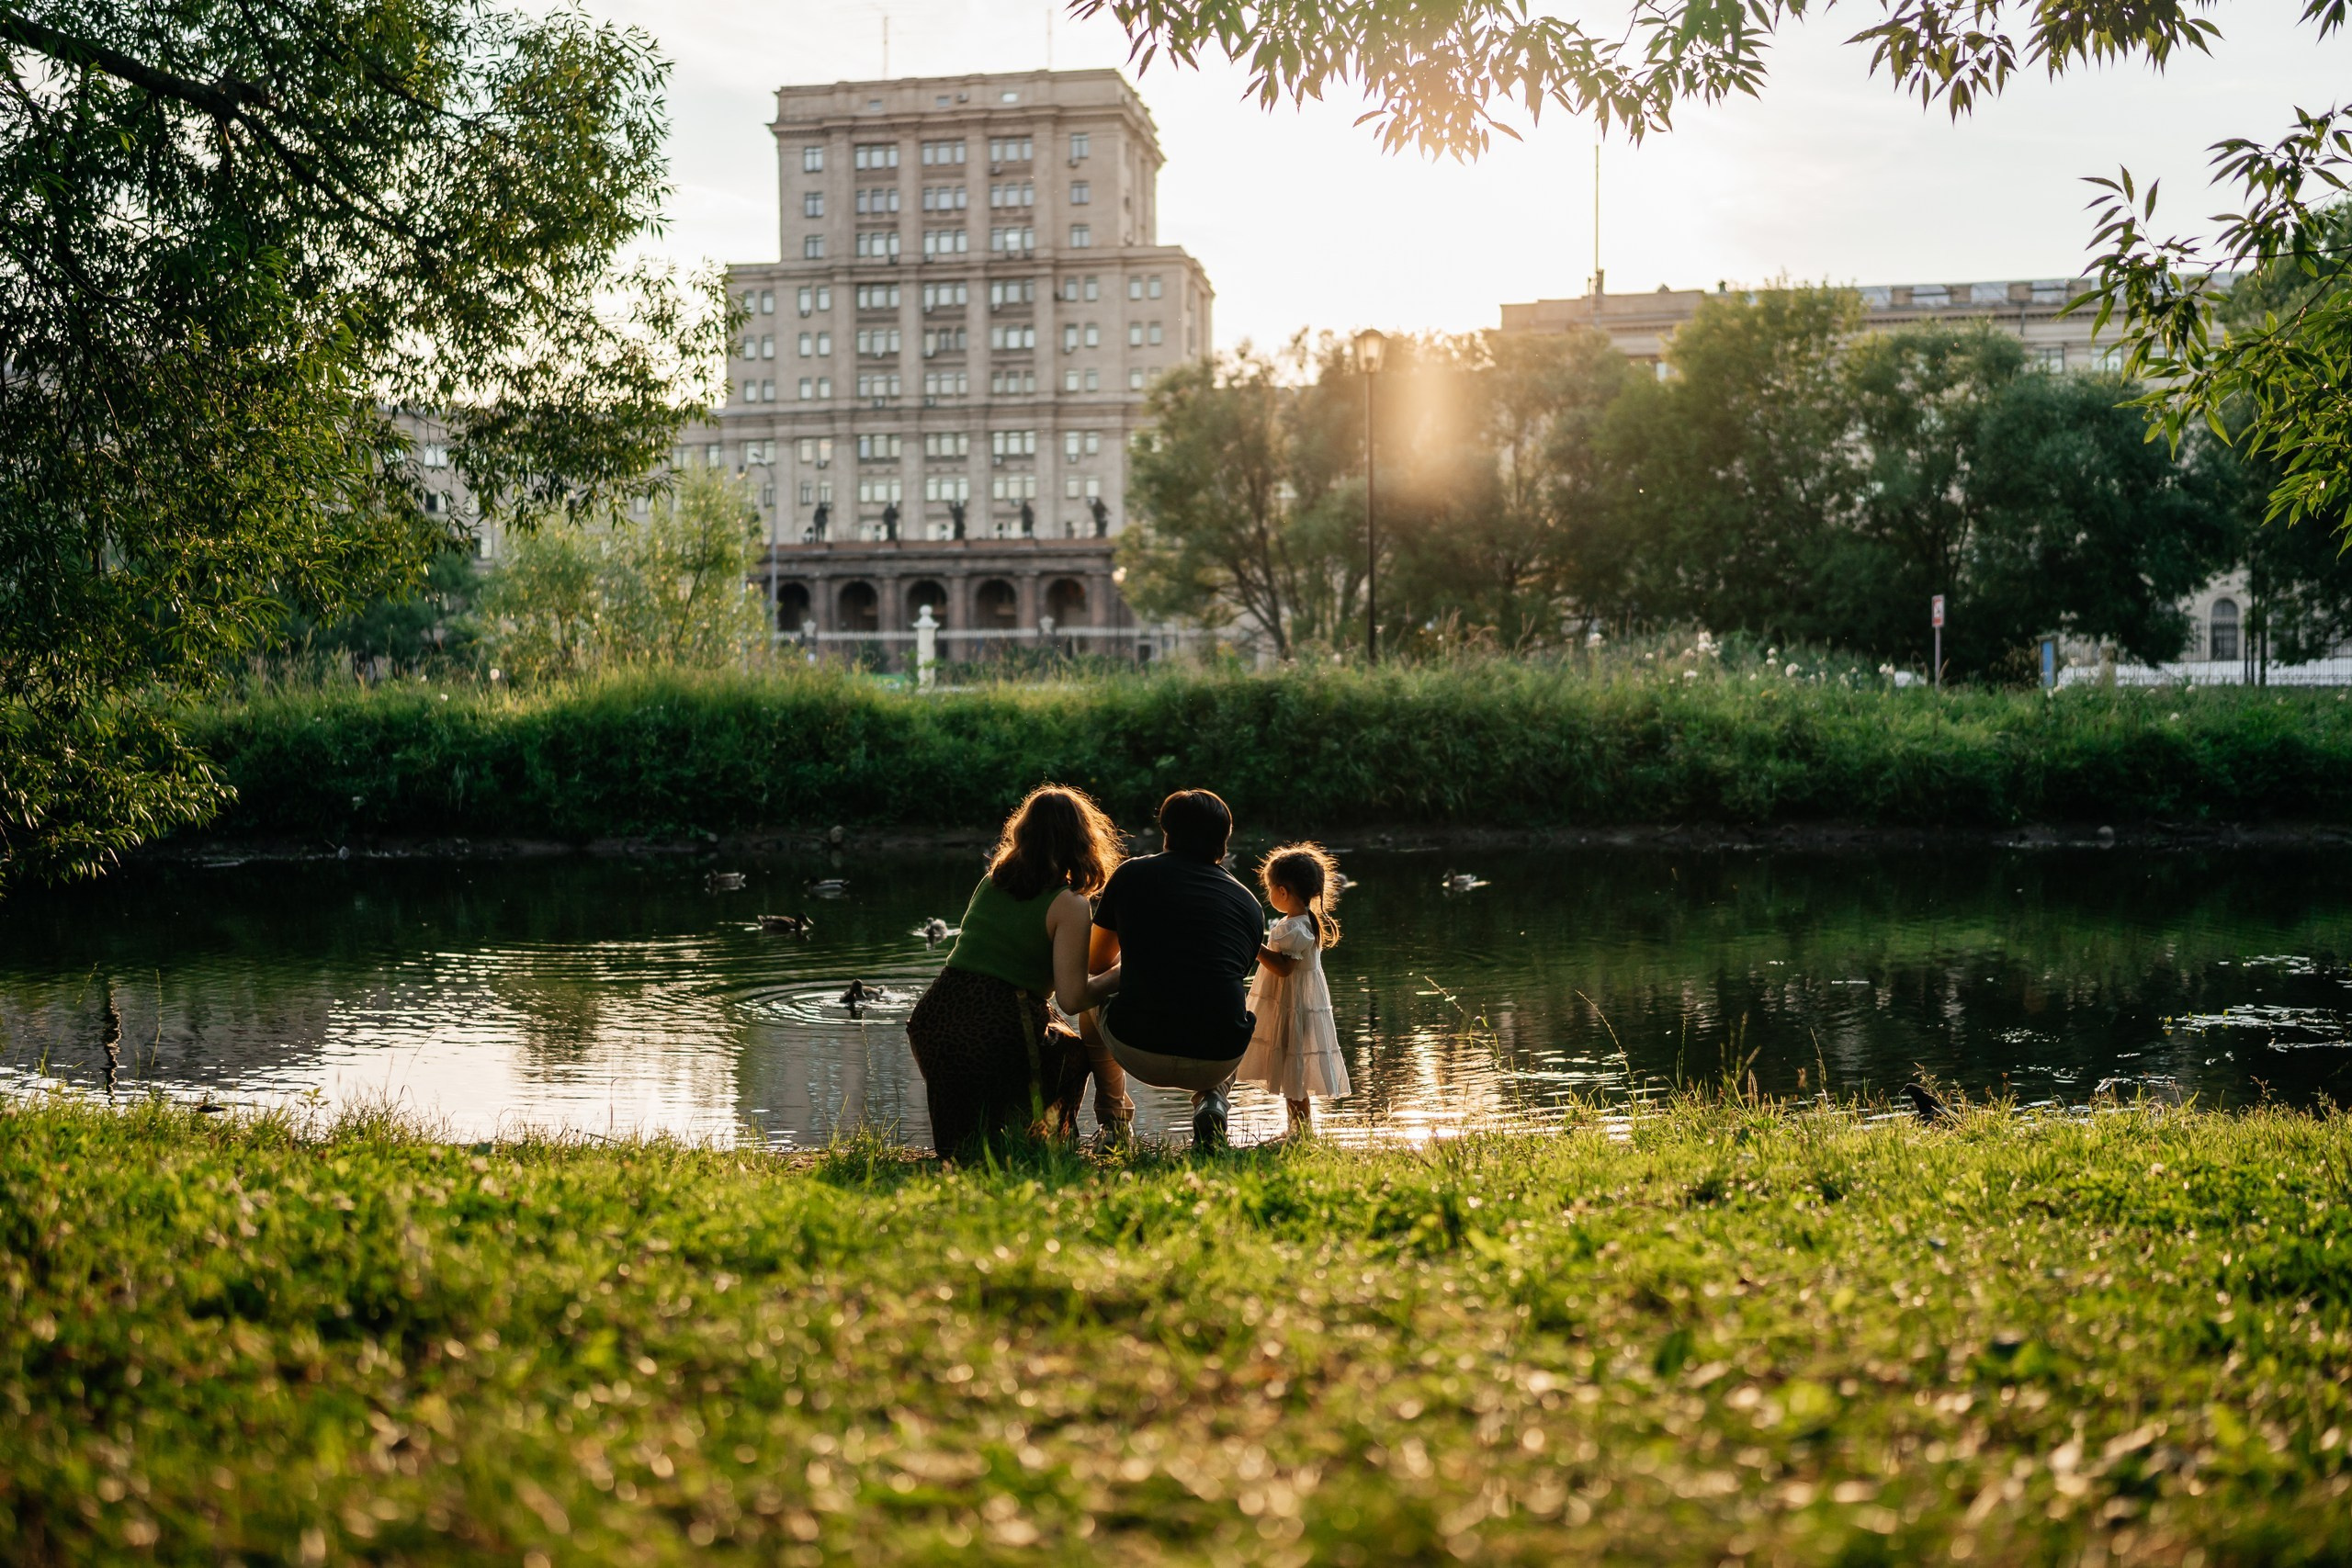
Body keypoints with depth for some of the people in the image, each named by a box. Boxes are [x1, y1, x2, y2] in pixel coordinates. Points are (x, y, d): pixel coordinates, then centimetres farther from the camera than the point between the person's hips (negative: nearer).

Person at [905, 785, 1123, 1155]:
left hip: (932, 1025, 5)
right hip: (998, 1038, -5)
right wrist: (1123, 973, 6)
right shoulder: (1069, 906, -5)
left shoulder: (992, 881, 13)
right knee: (1074, 1053, 27)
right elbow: (1072, 999, -11)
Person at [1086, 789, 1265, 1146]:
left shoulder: (1133, 874, 9)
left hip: (1138, 1052, -1)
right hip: (1219, 1061, 1)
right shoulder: (1248, 903, 12)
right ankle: (1211, 1101, 14)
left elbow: (1097, 960, 23)